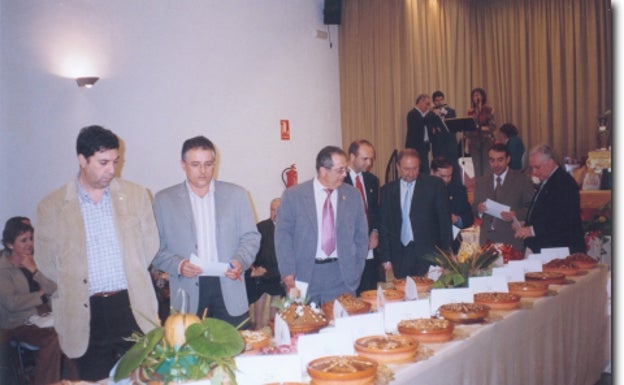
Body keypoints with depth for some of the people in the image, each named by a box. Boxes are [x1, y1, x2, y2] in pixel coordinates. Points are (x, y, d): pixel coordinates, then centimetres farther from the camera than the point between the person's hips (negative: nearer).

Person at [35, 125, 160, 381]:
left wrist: (132, 278, 8)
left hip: (133, 307, 1)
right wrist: (73, 283, 7)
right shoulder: (52, 206, 0)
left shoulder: (136, 195, 4)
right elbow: (45, 260, 8)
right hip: (86, 315, -1)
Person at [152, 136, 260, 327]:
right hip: (188, 296, -1)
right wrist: (178, 265, -13)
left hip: (230, 293, 1)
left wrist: (240, 261, -10)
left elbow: (251, 237, 8)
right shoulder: (164, 199, 5)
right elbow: (156, 247, 4)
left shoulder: (236, 194, 7)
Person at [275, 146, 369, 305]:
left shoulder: (353, 195, 5)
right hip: (304, 275, -2)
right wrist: (288, 272, -9)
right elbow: (283, 234, -3)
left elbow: (361, 235, 11)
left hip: (342, 275, 2)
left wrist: (356, 270, 6)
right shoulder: (293, 195, -2)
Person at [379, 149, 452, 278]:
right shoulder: (387, 190, 8)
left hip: (428, 253, -2)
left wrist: (446, 253, -2)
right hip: (400, 256, 2)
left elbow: (444, 219, 1)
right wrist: (386, 258, 5)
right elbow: (384, 225, 9)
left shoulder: (434, 184, 1)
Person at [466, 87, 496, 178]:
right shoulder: (470, 111, 9)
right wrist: (467, 143, 4)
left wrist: (481, 128, -18)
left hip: (487, 140, -3)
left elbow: (493, 126, -4)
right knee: (476, 166, 3)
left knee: (487, 166, -5)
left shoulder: (489, 110, 0)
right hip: (474, 141, 3)